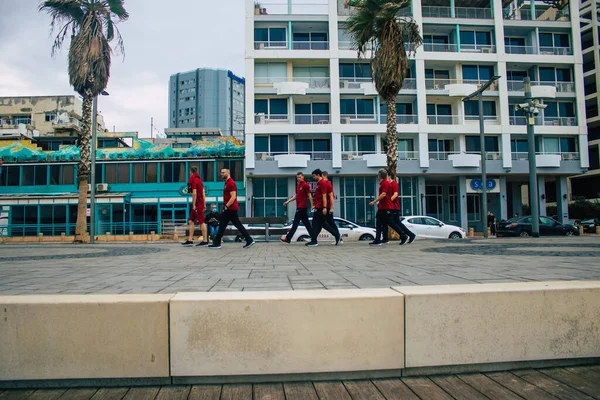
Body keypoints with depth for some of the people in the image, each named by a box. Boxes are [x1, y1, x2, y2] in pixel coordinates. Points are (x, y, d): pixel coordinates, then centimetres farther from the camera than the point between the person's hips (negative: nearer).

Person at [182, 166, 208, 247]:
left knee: (201, 222, -5)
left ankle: (205, 241, -1)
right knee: (190, 221, 11)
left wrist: (194, 205, -17)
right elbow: (203, 193, 16)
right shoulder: (199, 180, 17)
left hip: (197, 205, -9)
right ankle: (190, 240, 11)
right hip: (200, 204, 9)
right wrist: (204, 204, 17)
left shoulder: (194, 180, -10)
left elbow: (194, 193, -18)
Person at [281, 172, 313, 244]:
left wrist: (312, 205, -16)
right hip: (299, 207, 9)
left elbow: (309, 195, -12)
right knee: (306, 223, 9)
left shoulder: (305, 185, -10)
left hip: (302, 207, -9)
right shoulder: (298, 185, 16)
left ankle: (288, 238, 1)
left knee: (295, 223, -4)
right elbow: (296, 196, 20)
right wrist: (288, 201, 13)